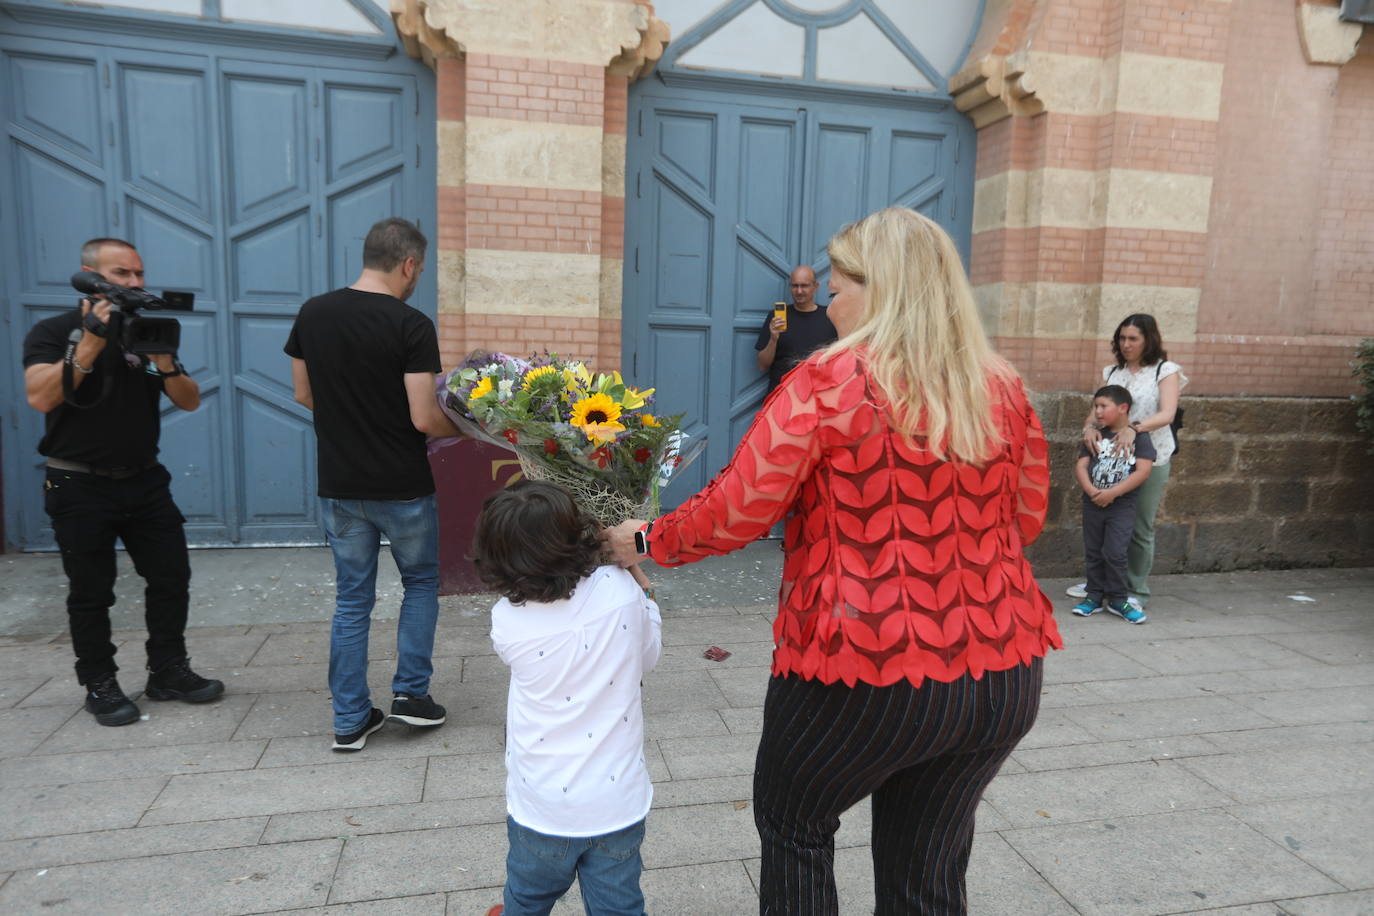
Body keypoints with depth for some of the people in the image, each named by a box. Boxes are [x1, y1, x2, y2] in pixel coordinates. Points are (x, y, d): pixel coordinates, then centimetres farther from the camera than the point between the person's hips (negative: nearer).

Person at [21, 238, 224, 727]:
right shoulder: (53, 332, -5)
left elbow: (190, 401, 0)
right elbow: (40, 397, -22)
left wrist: (165, 361, -18)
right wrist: (90, 344, -27)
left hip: (145, 481, 4)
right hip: (81, 487, -4)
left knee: (172, 576, 5)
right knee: (91, 593, 6)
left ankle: (168, 672, 19)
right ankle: (100, 686, 20)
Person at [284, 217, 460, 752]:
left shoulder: (313, 314, 1)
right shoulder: (411, 326, -15)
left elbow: (304, 394, 9)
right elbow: (423, 418, -18)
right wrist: (461, 427, 1)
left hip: (339, 486, 4)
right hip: (402, 487, -4)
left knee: (352, 599, 14)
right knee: (421, 582, 19)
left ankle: (350, 719, 21)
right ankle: (410, 692, 21)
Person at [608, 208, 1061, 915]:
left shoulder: (829, 382, -15)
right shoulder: (1004, 391, 2)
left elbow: (737, 509, -13)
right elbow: (1026, 519, 12)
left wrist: (648, 542, 3)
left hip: (865, 673, -5)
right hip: (1003, 677, 6)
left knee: (791, 823, 23)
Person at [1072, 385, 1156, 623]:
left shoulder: (1139, 437, -3)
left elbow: (1142, 471, -13)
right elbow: (1080, 465, -1)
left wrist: (1112, 493, -19)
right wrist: (1091, 491, -18)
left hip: (1122, 506, -4)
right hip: (1092, 503, 4)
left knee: (1115, 552, -8)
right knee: (1093, 552, 9)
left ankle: (1117, 599, 8)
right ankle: (1095, 596, 21)